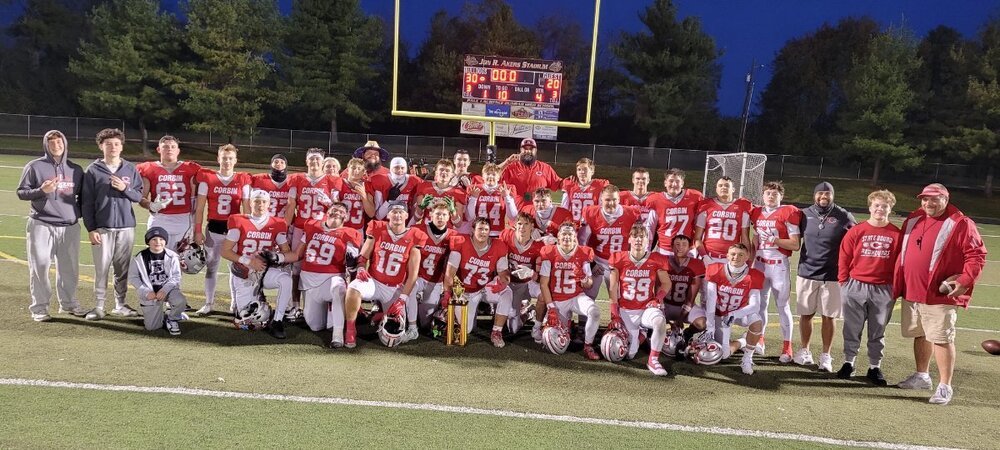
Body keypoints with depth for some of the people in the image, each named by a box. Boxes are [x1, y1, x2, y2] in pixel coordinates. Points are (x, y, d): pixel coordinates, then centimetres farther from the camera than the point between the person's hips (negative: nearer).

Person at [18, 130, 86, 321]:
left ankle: (68, 303, 21)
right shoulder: (35, 166, 1)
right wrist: (41, 191, -16)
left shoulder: (76, 169, 11)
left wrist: (78, 212, 5)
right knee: (40, 267, -1)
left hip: (70, 227, 3)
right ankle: (39, 307, 7)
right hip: (42, 226, -3)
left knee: (70, 267, 8)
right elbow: (21, 192, 1)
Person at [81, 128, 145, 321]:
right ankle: (99, 306, 7)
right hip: (102, 228, -2)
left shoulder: (131, 169, 8)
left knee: (123, 269, 7)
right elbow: (87, 202, 1)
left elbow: (139, 196, 9)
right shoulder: (93, 170, 2)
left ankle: (120, 305, 17)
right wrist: (91, 229, -5)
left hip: (126, 227, 2)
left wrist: (125, 189, -11)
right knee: (101, 269, -1)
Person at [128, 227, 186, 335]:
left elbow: (176, 277, -4)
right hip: (150, 294, 0)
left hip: (168, 289, 0)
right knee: (152, 327, -7)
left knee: (180, 301, -32)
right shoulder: (140, 257, -4)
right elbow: (133, 278, -2)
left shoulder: (172, 256, -4)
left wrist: (165, 290, -19)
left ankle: (172, 319, 1)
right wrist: (146, 292, -13)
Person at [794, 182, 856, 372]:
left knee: (828, 317, 4)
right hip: (806, 273, 2)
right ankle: (805, 351, 24)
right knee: (805, 314, 10)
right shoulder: (805, 214, 3)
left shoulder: (844, 217, -4)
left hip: (832, 276, -2)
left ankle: (826, 355, 15)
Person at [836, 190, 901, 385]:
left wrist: (896, 288, 0)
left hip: (883, 290, 0)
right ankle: (848, 362, 20)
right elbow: (844, 257, 2)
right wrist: (844, 282, 0)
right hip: (855, 287, 0)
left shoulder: (896, 234, 0)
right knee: (852, 328, 8)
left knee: (878, 331, 10)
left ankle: (875, 367, 21)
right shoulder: (856, 231, 0)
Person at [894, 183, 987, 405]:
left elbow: (977, 255, -9)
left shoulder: (960, 224, -7)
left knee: (941, 339, -5)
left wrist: (965, 281, -19)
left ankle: (945, 386, 3)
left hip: (940, 295, -7)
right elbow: (902, 252, 20)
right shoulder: (913, 220, 13)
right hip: (911, 293, 7)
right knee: (920, 335, 17)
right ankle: (922, 376, 32)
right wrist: (897, 284, 15)